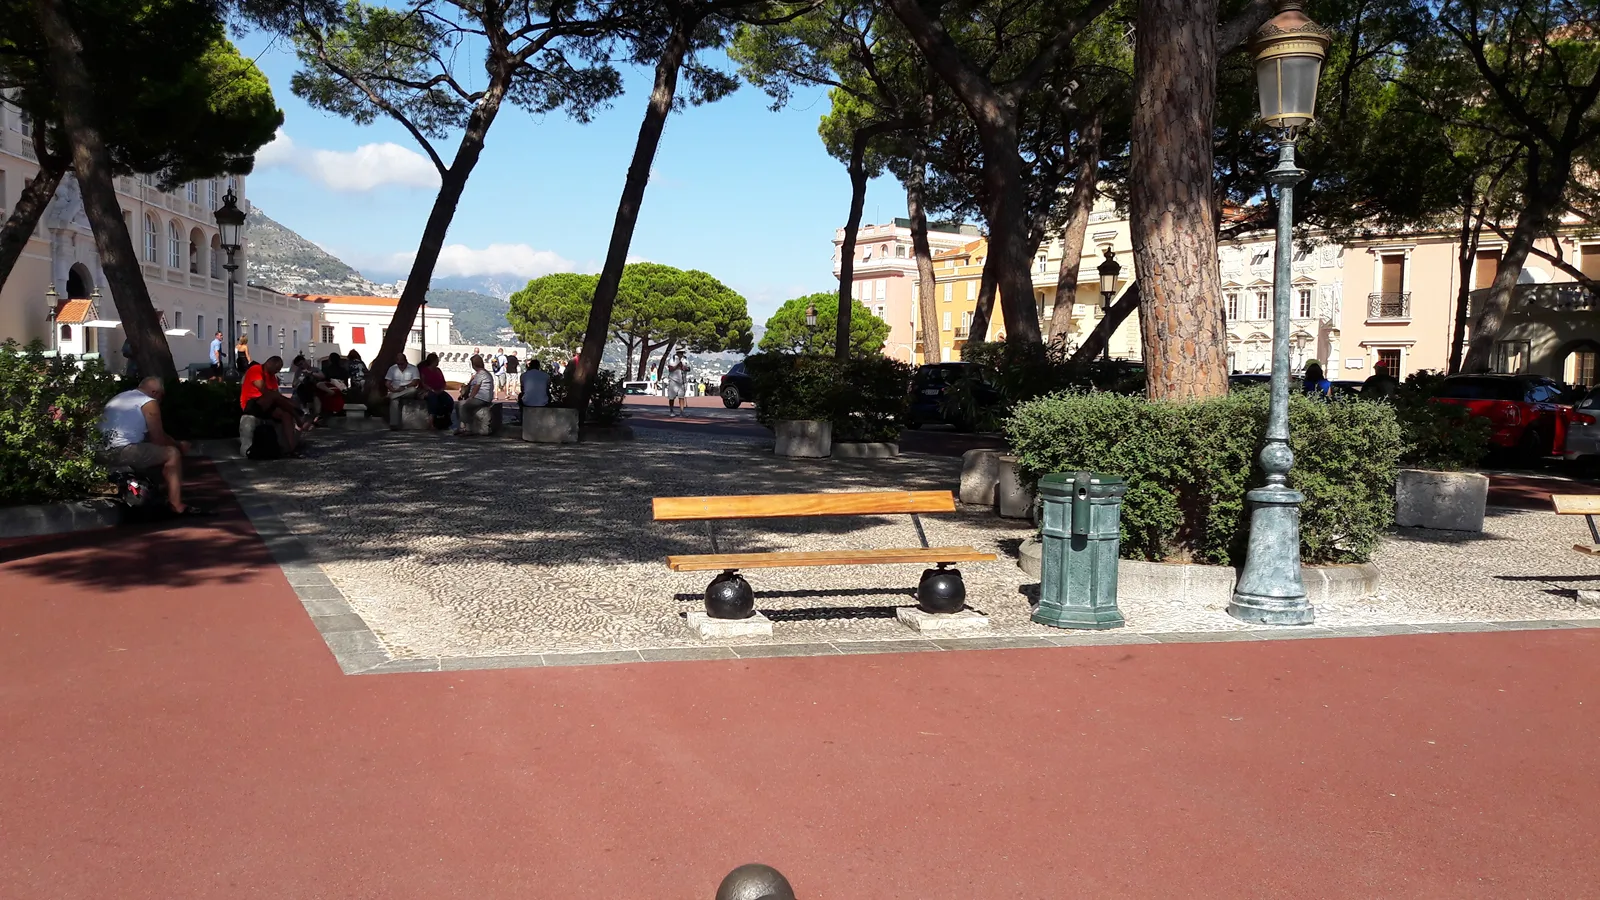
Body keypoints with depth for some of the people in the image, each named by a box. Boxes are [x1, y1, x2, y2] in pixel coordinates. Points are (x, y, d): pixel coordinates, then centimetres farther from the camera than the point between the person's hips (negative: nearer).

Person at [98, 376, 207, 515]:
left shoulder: (119, 398, 28)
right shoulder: (148, 402, 0)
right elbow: (158, 438, -1)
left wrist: (174, 443, 31)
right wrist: (179, 445, 17)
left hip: (101, 453, 9)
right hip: (121, 451, -9)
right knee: (172, 453, 0)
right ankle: (177, 505, -7)